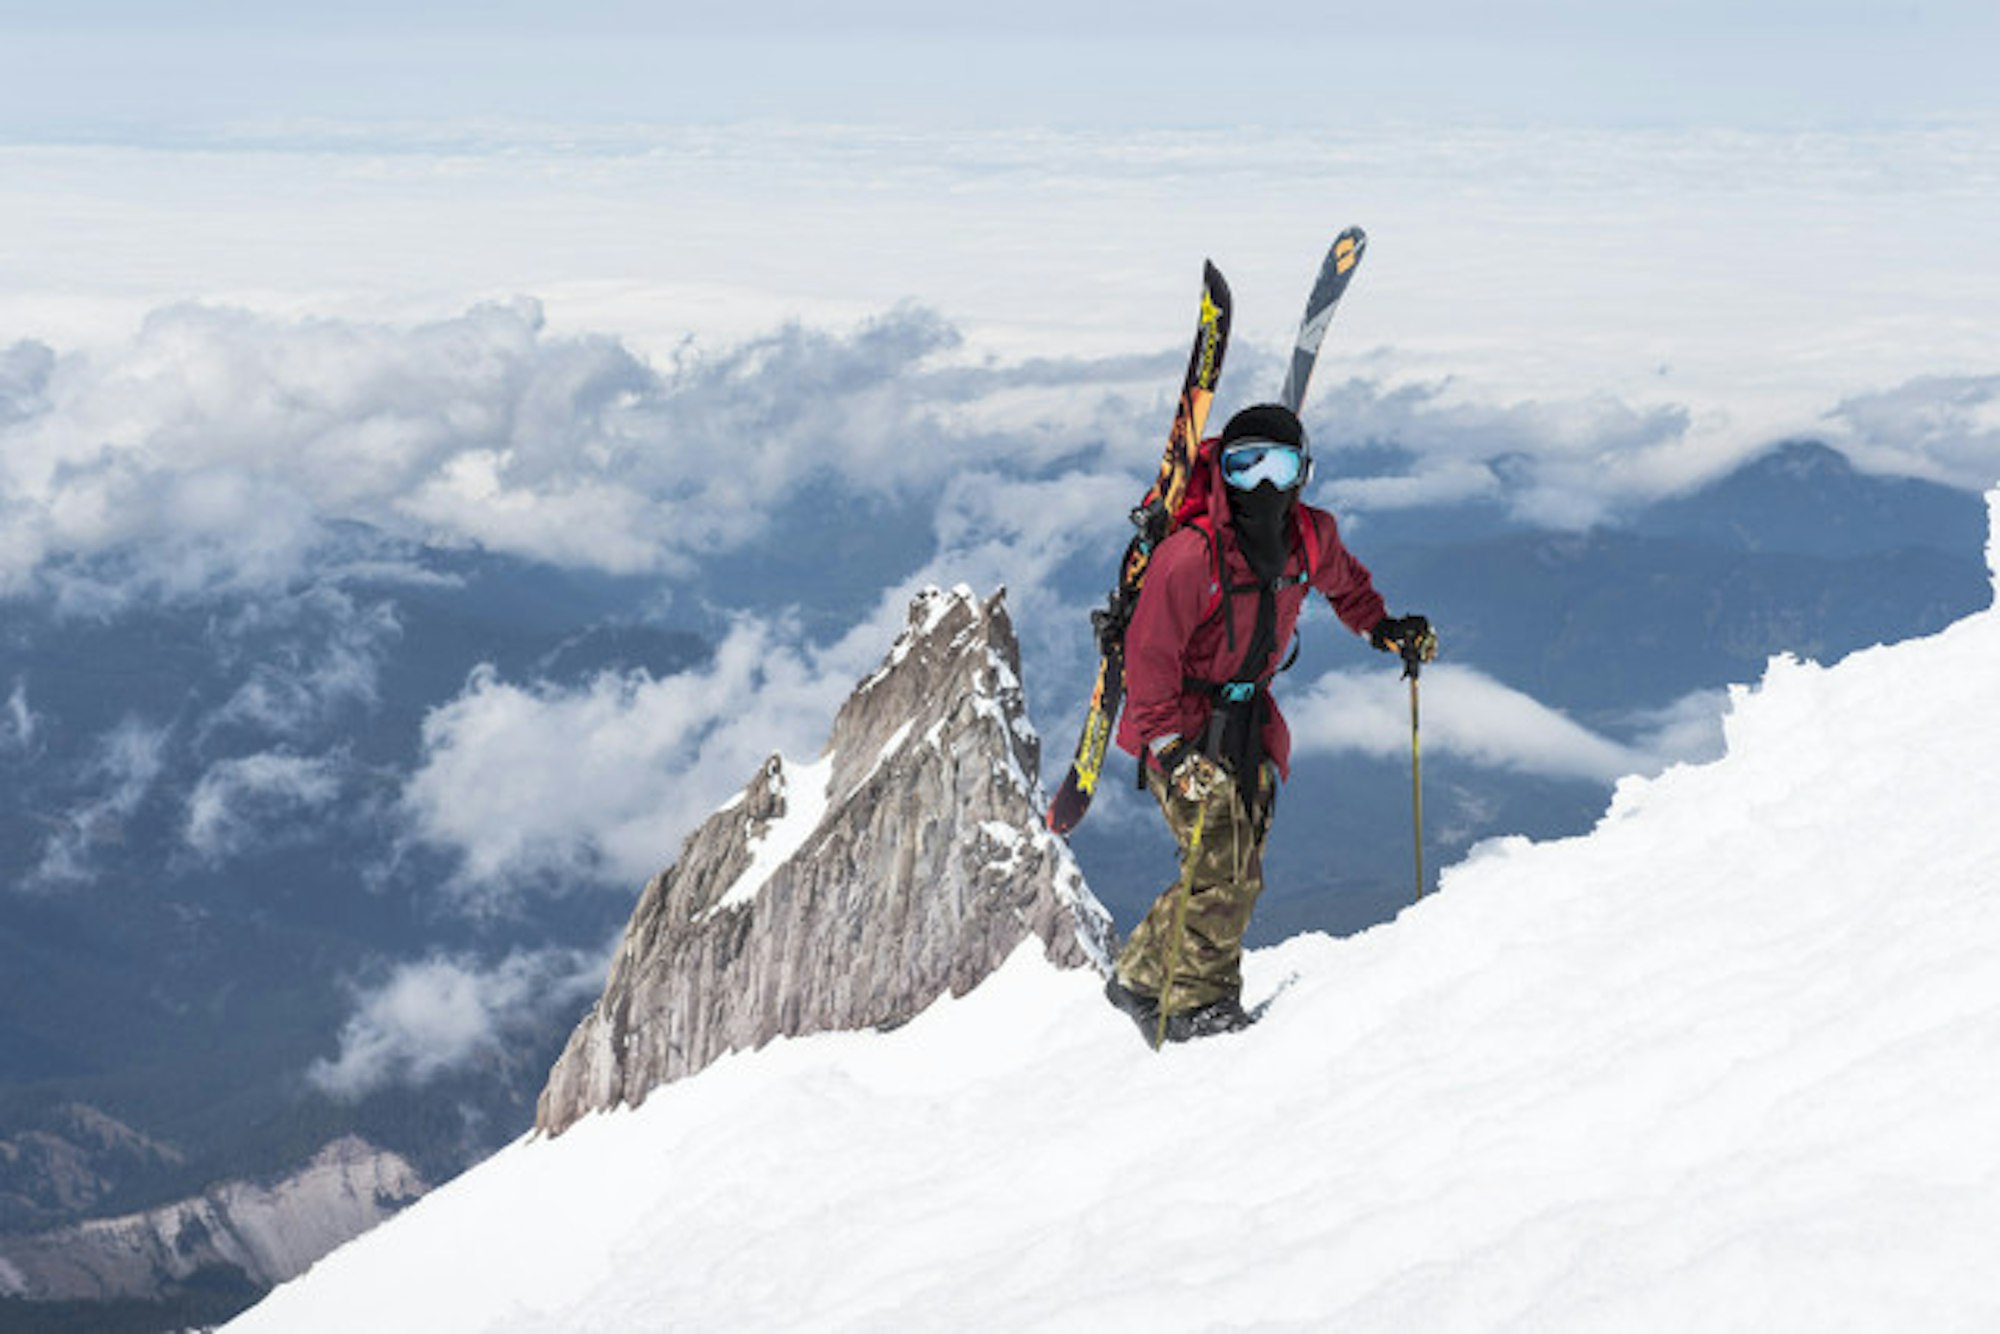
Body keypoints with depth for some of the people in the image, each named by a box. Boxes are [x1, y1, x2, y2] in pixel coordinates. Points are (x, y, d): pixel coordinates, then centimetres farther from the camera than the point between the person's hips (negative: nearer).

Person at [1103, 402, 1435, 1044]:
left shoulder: (1311, 539, -5)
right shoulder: (1192, 555, -24)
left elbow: (1343, 581, 22)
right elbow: (1149, 655, -21)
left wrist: (1382, 627, 10)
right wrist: (1174, 746, -27)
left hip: (1249, 719, 7)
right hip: (1183, 719, -7)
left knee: (1239, 872, 7)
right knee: (1223, 868, -13)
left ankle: (1143, 979, 21)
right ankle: (1198, 1003, 2)